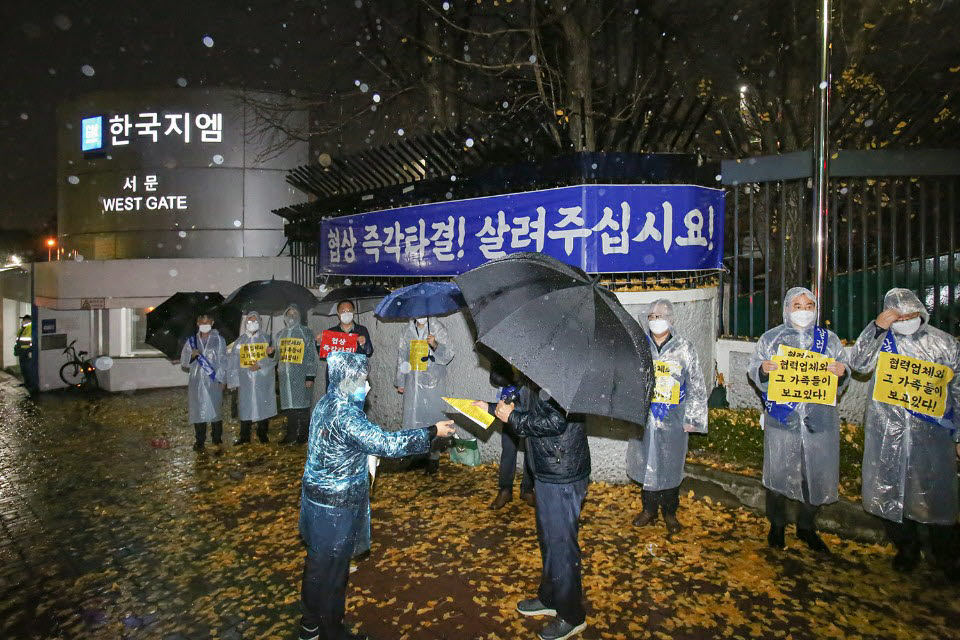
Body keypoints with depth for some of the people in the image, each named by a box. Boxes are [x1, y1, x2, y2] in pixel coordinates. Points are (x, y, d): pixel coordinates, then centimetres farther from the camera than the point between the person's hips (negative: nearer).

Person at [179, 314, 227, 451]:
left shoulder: (218, 340, 6)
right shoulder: (191, 341, 11)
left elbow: (223, 361, 4)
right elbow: (183, 362, 9)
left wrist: (221, 378, -4)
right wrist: (191, 355, -12)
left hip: (213, 381, -2)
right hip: (196, 381, 2)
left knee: (215, 409, 1)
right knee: (198, 410, 1)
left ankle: (217, 437, 13)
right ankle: (200, 440, 10)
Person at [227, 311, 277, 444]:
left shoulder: (266, 339, 8)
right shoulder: (240, 341, 11)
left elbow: (273, 357, -1)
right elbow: (233, 361, 8)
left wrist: (260, 365, -15)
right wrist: (234, 380, 1)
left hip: (263, 379, -1)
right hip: (245, 380, 1)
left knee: (263, 405, 1)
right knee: (245, 407, 0)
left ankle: (263, 435, 11)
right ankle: (244, 437, 8)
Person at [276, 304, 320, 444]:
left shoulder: (306, 333, 1)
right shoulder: (279, 335, 17)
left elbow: (312, 356, -3)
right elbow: (276, 354, 27)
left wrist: (310, 376, -10)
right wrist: (278, 366, 9)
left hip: (301, 375, -4)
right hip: (285, 376, 4)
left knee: (303, 405, -1)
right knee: (289, 406, 7)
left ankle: (303, 435, 8)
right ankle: (291, 434, 15)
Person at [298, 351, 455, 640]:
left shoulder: (326, 403, 2)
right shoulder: (343, 415, -28)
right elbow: (386, 443, -30)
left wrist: (365, 455, 10)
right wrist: (432, 432, -24)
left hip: (318, 495, 9)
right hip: (335, 506, -9)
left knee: (317, 562, 23)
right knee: (332, 568, 9)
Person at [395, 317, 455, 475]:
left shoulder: (437, 328, -2)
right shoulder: (408, 331, 9)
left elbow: (448, 355, -7)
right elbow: (401, 356, 16)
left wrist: (435, 345, -27)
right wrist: (400, 382, 15)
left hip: (433, 382, -3)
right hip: (413, 383, 4)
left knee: (434, 415, -4)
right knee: (413, 416, 4)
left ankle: (434, 457, 4)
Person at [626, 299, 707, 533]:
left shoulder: (684, 347, -1)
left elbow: (697, 386, 1)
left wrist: (691, 418, -4)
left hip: (672, 419, -1)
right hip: (643, 417, 2)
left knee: (671, 465, 9)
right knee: (646, 463, 10)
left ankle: (669, 513, 28)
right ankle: (649, 509, 29)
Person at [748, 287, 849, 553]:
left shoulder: (829, 339, 9)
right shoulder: (770, 338, 5)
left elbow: (843, 379, 11)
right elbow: (753, 372, 5)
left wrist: (842, 373, -12)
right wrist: (763, 369, -17)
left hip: (819, 418, 2)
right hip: (781, 417, -2)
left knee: (817, 472, 8)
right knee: (779, 470, 4)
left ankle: (806, 527, 30)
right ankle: (776, 525, 25)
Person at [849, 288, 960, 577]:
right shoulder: (881, 339, 3)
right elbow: (858, 363, -15)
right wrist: (876, 327, -22)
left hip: (932, 434, 0)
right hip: (887, 433, 0)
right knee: (890, 493, 8)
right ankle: (907, 550, 29)